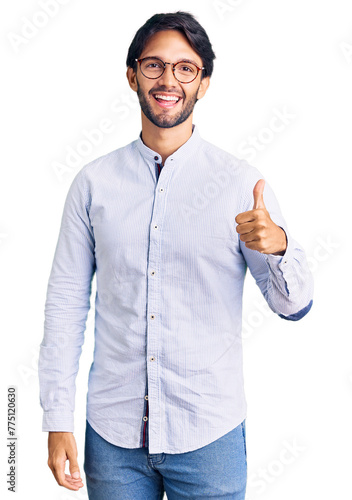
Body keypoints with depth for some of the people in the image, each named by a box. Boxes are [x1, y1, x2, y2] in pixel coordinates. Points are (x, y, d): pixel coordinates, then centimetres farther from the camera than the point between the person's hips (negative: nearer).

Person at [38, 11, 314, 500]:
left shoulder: (240, 183, -4)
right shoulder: (94, 182, 0)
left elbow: (294, 305, -4)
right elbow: (66, 302, 2)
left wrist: (277, 244, -25)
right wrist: (58, 422, 1)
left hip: (209, 435, -1)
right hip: (112, 432, 1)